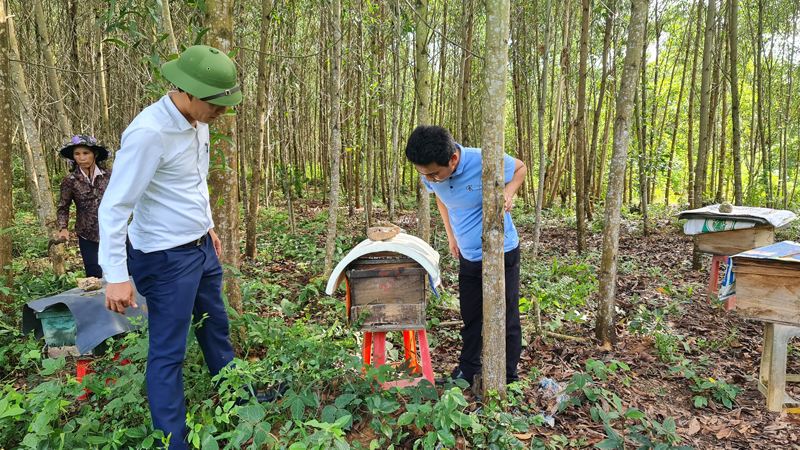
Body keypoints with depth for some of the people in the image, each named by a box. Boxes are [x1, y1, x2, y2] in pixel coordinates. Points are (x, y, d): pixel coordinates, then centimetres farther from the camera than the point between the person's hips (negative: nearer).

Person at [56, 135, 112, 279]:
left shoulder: (109, 175, -5)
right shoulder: (70, 181, -6)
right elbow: (63, 207, 3)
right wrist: (64, 228, -12)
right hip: (88, 236, -1)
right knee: (94, 275, 3)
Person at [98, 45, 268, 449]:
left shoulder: (198, 122, 3)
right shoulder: (149, 133, -25)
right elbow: (114, 207, -22)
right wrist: (116, 276, -23)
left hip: (201, 247, 9)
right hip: (167, 259, -9)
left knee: (215, 325, 24)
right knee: (168, 352, 3)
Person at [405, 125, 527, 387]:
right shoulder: (430, 175, -12)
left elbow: (520, 168, -6)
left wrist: (507, 193, -25)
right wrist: (451, 234, 8)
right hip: (467, 256, 5)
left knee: (506, 320, 5)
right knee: (470, 316, 18)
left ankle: (507, 381, 22)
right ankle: (467, 371, 36)